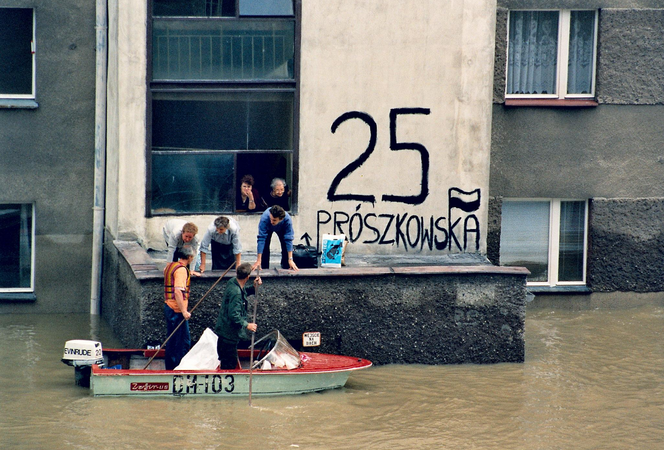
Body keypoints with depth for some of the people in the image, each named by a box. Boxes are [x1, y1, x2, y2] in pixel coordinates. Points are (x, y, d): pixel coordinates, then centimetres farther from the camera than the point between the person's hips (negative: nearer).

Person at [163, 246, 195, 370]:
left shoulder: (170, 266, 13)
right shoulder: (181, 269, -16)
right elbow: (178, 291, -25)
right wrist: (184, 311, -26)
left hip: (168, 307, 10)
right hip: (177, 309, -10)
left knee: (172, 340, 16)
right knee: (184, 341, -4)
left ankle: (170, 368, 22)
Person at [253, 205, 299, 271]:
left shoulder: (287, 219, -43)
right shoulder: (264, 218, -45)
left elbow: (289, 239, -39)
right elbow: (261, 239, -43)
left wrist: (290, 259, -42)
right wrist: (258, 260, -43)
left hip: (281, 229, 0)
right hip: (268, 229, 0)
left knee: (286, 246, -13)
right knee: (265, 246, -15)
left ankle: (285, 268, 4)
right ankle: (264, 268, 0)